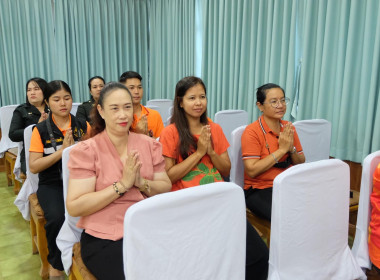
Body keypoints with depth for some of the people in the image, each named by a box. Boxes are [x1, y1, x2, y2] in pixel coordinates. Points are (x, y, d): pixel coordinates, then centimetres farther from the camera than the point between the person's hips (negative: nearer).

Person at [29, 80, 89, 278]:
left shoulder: (83, 126, 4)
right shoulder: (41, 130, -1)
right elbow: (33, 167, -7)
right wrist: (61, 151, -16)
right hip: (51, 184, -1)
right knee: (57, 217, -29)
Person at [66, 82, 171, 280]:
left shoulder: (149, 144, 7)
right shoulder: (86, 151, -5)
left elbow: (166, 188, 6)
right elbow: (74, 207, -12)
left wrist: (141, 182, -14)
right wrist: (122, 185, -17)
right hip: (103, 239, -3)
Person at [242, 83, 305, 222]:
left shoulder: (288, 128, 9)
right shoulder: (252, 132, -10)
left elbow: (301, 163, 15)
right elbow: (251, 171, -18)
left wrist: (291, 149, -8)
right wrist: (282, 149, -16)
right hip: (260, 189, -6)